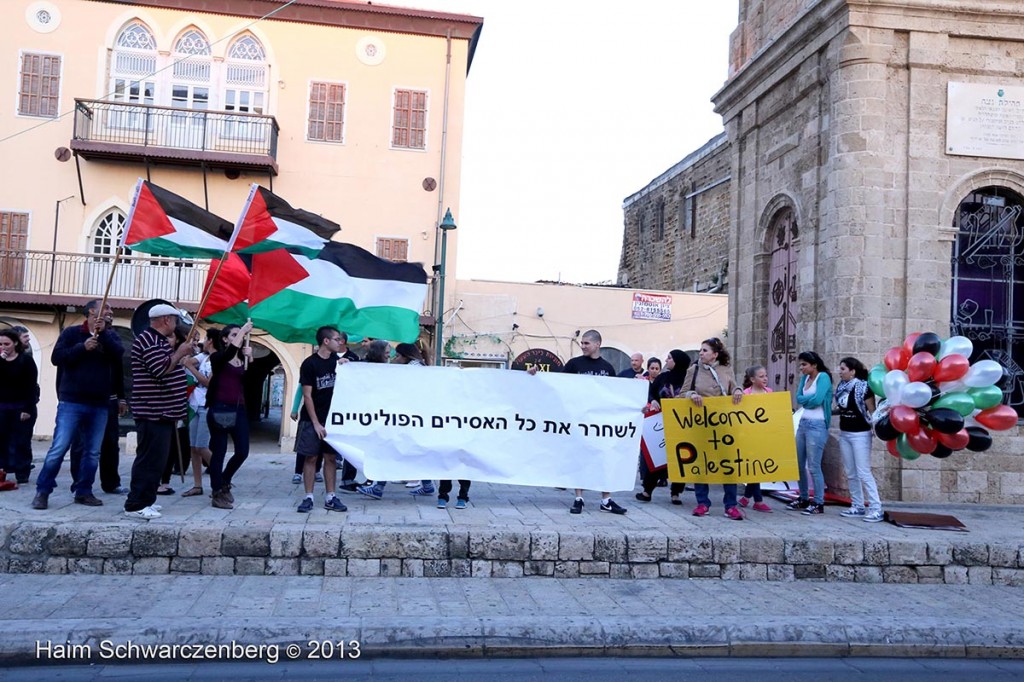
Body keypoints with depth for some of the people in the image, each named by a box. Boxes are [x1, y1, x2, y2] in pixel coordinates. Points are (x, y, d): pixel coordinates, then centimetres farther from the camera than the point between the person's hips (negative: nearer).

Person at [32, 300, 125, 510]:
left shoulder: (111, 335, 12)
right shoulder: (72, 332, 3)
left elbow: (120, 355, -7)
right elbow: (56, 357, -6)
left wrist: (103, 333, -14)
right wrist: (83, 347, -16)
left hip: (100, 404, 4)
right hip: (72, 401, -4)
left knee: (93, 452, 6)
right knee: (58, 448, -6)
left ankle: (83, 492, 16)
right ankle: (42, 491, 5)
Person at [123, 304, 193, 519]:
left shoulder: (159, 340, 20)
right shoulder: (148, 340, -14)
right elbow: (160, 369, -25)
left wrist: (182, 353, 20)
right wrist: (179, 353, -14)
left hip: (161, 412, 11)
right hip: (153, 413, -11)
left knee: (156, 459, 15)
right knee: (150, 459, -9)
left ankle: (145, 500, 22)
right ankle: (136, 505, -4)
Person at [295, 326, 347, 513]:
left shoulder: (336, 360, 6)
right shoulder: (309, 364, -8)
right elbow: (307, 396, -9)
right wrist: (316, 423, -13)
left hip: (332, 418, 4)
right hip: (312, 419, -4)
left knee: (331, 457, 4)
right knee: (310, 457, -1)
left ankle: (330, 497, 9)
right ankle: (308, 497, 7)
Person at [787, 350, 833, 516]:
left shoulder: (823, 377, -8)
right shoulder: (804, 378, 13)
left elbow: (817, 399, -17)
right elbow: (799, 398, 8)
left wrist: (805, 400, -1)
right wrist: (809, 399, -10)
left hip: (817, 426, -8)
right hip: (803, 423, 8)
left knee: (813, 465, -5)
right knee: (799, 463, 12)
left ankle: (818, 504, 4)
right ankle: (803, 499, 24)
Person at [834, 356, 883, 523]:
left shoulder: (863, 387, -14)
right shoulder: (841, 387, 6)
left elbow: (872, 411, -13)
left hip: (860, 435, -7)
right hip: (844, 434, 7)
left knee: (863, 473, -8)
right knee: (851, 473, 11)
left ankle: (876, 509, -3)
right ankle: (858, 507, 19)